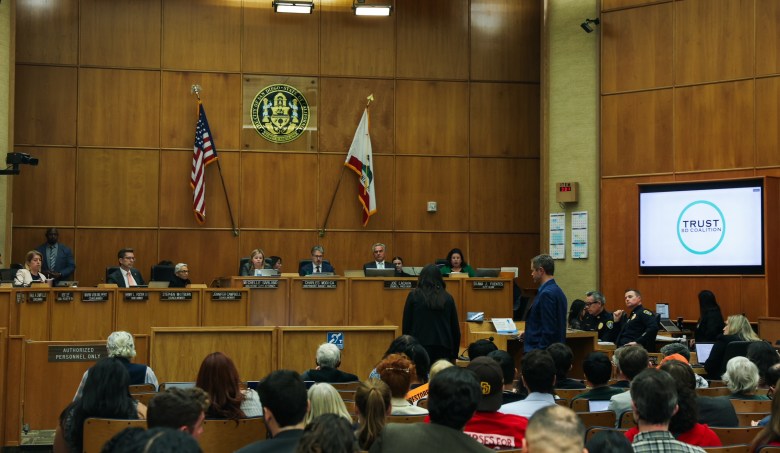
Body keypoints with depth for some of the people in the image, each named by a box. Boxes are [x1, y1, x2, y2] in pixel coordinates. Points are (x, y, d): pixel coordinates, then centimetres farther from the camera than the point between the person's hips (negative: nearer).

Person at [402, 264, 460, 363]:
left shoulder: (414, 296, 0)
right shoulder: (448, 298, 6)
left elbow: (406, 324, 3)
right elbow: (455, 327, 9)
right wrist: (454, 355, 16)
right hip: (443, 349, 2)